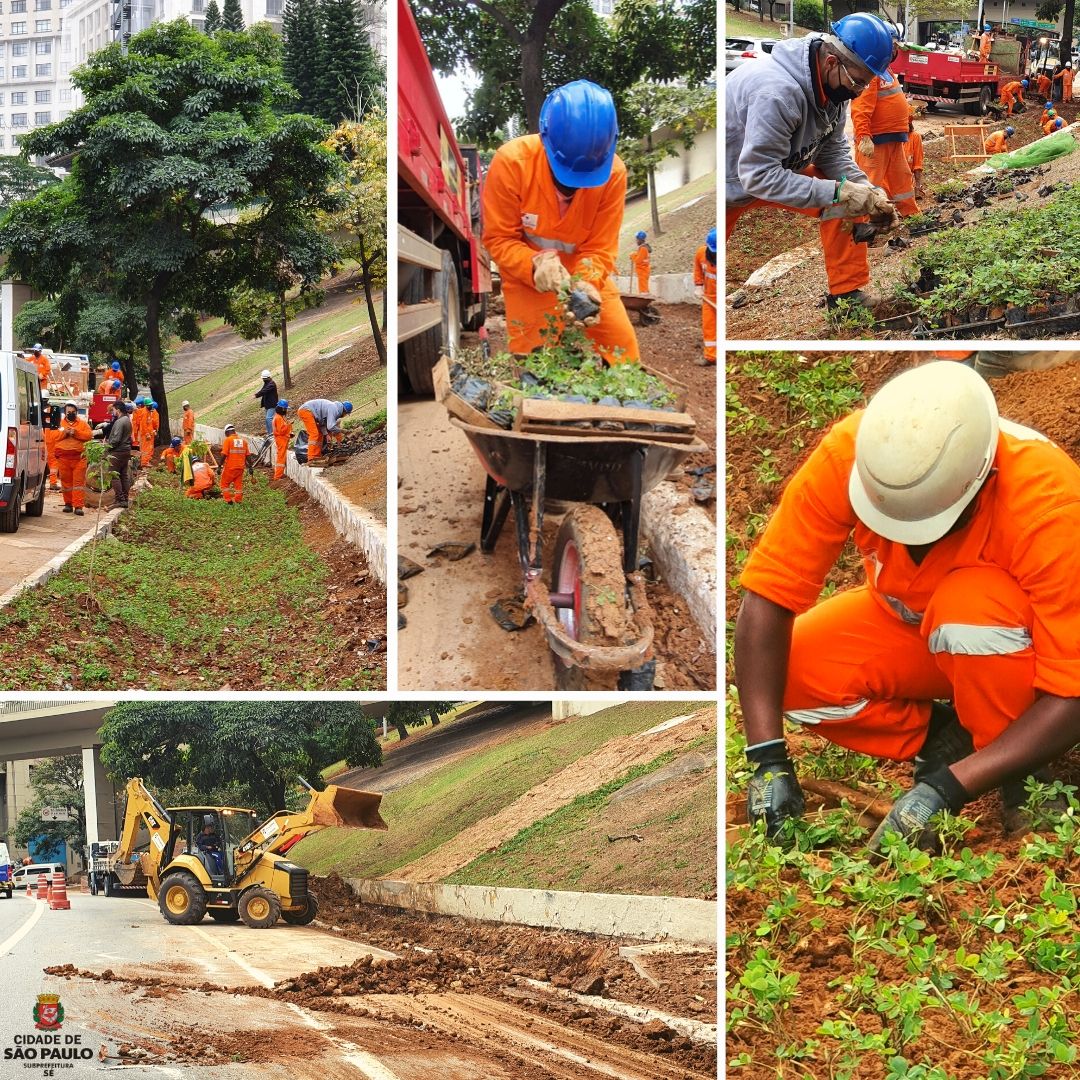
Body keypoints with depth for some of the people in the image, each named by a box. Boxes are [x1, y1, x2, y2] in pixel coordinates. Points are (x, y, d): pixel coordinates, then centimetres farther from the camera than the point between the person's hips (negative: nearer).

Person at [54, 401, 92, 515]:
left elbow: (89, 435, -3)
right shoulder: (59, 423, 12)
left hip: (78, 457, -1)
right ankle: (68, 504, 15)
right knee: (66, 482, 5)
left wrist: (76, 432, -13)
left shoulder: (82, 423, 11)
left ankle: (78, 506, -11)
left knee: (79, 482, -7)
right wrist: (64, 432, -14)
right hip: (63, 458, 1)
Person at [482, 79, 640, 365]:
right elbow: (499, 238, -18)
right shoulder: (511, 162, -28)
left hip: (586, 274, 2)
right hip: (527, 274, -2)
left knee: (623, 347, 0)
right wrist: (537, 264, -36)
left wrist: (586, 285, -36)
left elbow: (600, 249, -16)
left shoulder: (613, 172, -24)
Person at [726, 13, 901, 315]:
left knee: (849, 200, -4)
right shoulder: (778, 90, -38)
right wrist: (838, 192, -37)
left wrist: (867, 190, -20)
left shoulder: (833, 83, -12)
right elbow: (758, 175, -38)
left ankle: (847, 292, 4)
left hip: (779, 169, 8)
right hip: (733, 182, -7)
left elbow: (833, 151, -3)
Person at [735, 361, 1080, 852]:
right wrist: (769, 761, -34)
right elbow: (766, 598, -27)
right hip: (905, 621, 4)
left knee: (968, 606, -37)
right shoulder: (848, 453, -30)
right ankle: (943, 738, -1)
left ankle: (1020, 783, -14)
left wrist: (946, 789, -41)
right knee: (786, 672, -22)